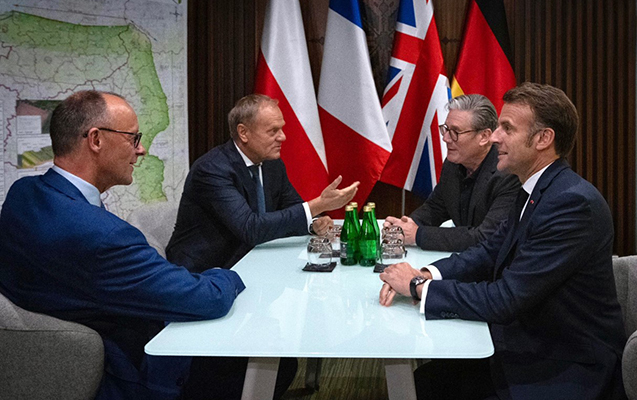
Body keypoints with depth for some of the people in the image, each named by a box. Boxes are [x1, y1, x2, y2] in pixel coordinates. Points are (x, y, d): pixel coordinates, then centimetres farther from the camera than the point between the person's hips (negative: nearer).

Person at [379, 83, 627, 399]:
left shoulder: (574, 203, -24)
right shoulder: (534, 191, 6)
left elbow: (506, 299, -26)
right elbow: (490, 253, 10)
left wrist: (418, 286, -16)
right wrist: (426, 274, -7)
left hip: (565, 375, -8)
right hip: (526, 351, 8)